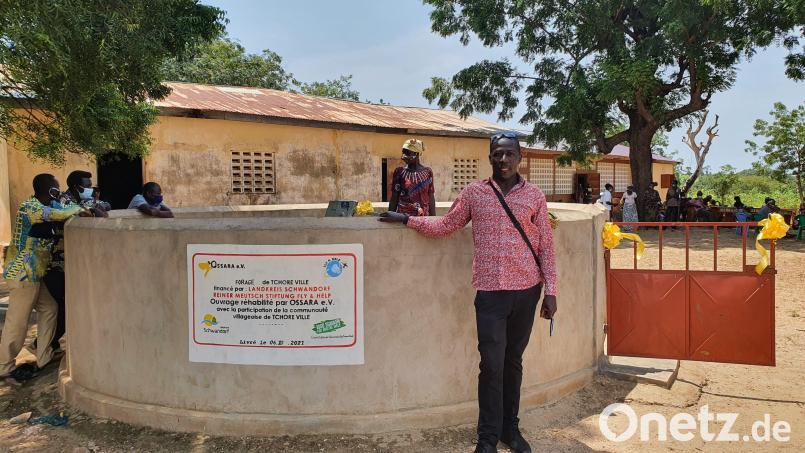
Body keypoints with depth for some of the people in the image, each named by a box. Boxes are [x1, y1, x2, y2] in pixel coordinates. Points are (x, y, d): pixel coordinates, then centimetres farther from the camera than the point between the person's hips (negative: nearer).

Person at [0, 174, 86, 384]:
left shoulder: (39, 207, 13)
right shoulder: (29, 207, -18)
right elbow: (59, 214, -28)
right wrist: (79, 209, -12)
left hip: (32, 272, 10)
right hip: (23, 273, -10)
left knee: (49, 309, 14)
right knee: (18, 321, -1)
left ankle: (44, 358, 23)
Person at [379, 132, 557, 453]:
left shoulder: (534, 195, 3)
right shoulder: (473, 193, 3)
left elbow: (546, 246, 4)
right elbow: (446, 225, 13)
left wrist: (551, 291, 1)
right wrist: (406, 219, 10)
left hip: (526, 291, 1)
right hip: (490, 291, -1)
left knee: (513, 361, 13)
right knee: (491, 365, -2)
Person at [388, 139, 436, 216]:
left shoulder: (427, 172, 5)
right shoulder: (400, 172, 2)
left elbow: (431, 198, 8)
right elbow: (394, 198, 4)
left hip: (423, 216, 1)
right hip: (403, 215, -1)